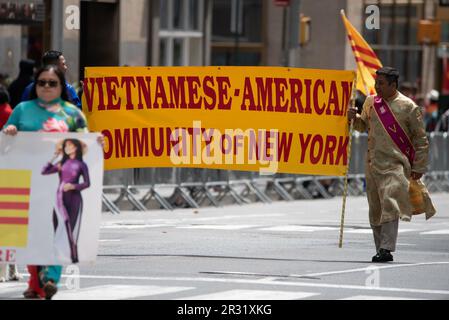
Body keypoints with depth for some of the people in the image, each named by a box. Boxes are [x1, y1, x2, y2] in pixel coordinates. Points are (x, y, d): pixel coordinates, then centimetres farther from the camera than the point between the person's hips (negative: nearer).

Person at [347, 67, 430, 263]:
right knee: (375, 208, 8)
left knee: (390, 204, -18)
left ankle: (386, 250, -22)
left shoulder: (408, 107, -4)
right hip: (373, 163, 6)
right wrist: (354, 118, 4)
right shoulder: (370, 102, 10)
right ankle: (381, 249, 16)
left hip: (396, 164, -6)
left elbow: (421, 139, 0)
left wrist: (419, 167, -3)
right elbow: (363, 126, 27)